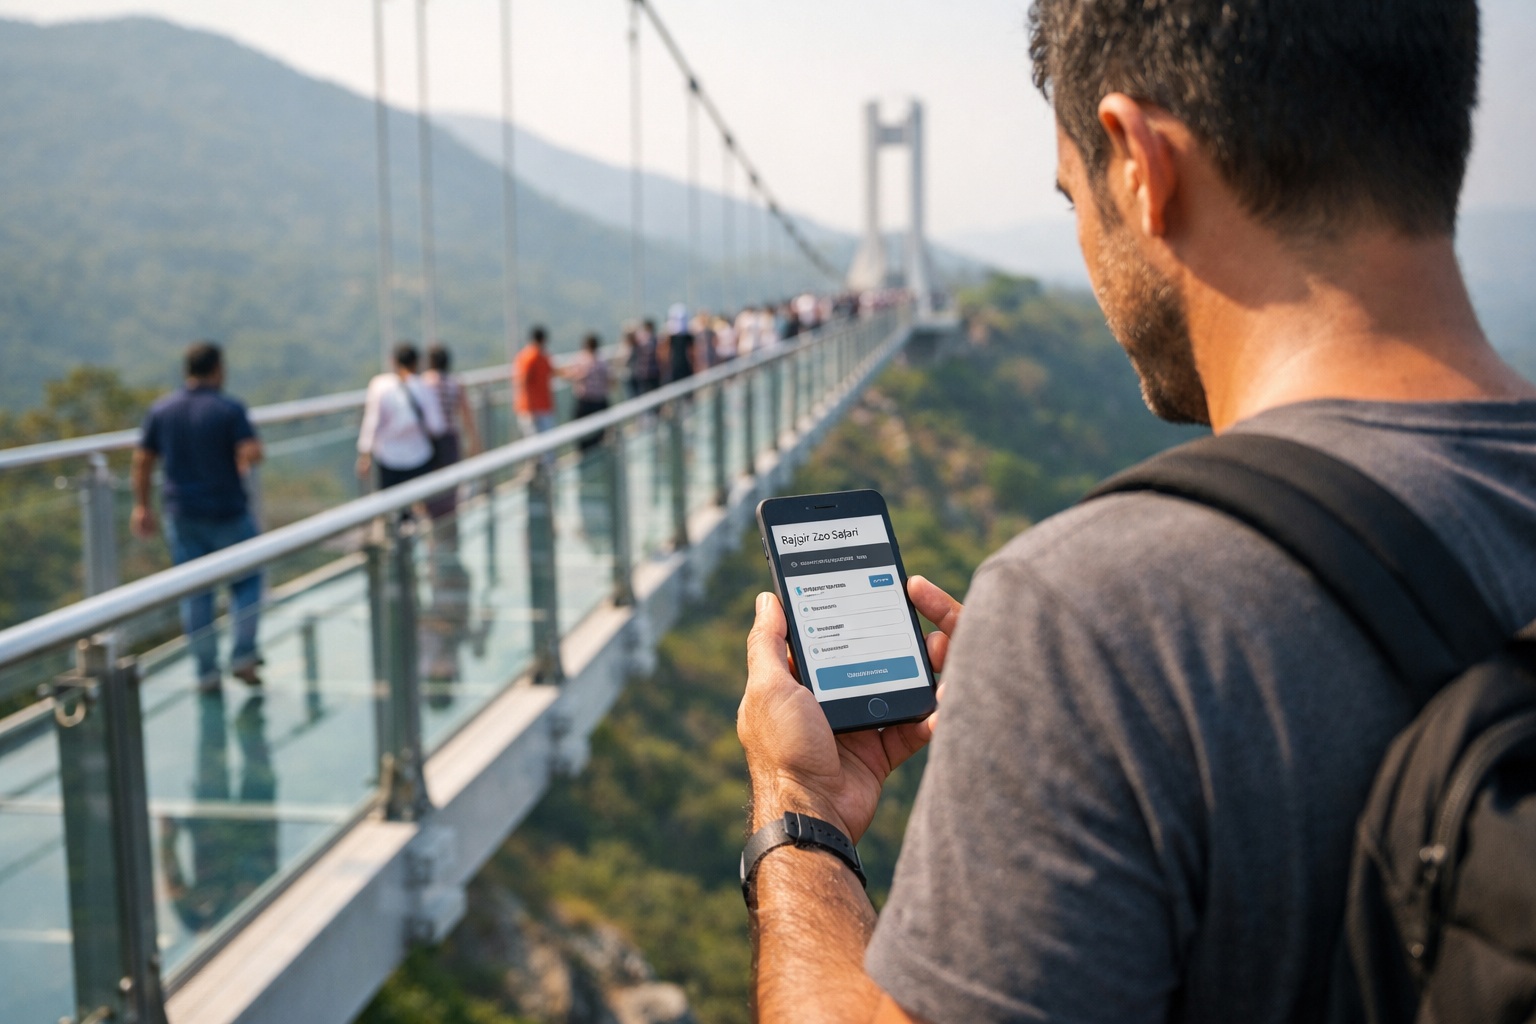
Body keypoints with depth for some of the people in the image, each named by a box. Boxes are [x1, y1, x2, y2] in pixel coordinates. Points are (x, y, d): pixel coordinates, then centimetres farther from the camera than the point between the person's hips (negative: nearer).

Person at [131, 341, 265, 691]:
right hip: (227, 511, -4)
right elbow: (252, 454, -21)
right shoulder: (229, 409, -12)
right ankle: (243, 656, 3)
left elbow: (142, 460, 5)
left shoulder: (161, 409, 3)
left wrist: (142, 506, 12)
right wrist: (243, 464, 2)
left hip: (181, 514, 4)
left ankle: (207, 672, 10)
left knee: (195, 593, 8)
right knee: (246, 582, 13)